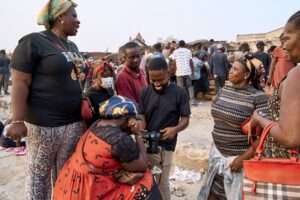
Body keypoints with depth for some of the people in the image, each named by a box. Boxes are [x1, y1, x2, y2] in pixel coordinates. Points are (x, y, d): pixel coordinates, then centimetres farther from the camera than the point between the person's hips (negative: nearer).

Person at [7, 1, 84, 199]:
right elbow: (20, 83, -13)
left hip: (74, 122, 7)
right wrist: (18, 121, -18)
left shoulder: (72, 46, 15)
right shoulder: (33, 42, -9)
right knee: (39, 174, 7)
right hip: (44, 123, -7)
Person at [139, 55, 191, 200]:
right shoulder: (146, 92, 0)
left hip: (165, 144, -2)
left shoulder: (179, 93, -8)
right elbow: (142, 116, 2)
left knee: (161, 182, 11)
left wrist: (175, 129, -25)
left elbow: (185, 119, -5)